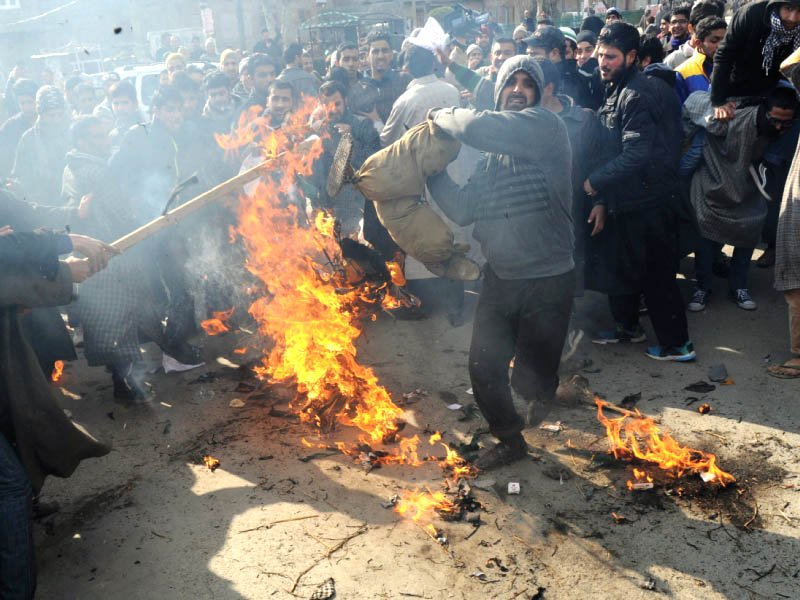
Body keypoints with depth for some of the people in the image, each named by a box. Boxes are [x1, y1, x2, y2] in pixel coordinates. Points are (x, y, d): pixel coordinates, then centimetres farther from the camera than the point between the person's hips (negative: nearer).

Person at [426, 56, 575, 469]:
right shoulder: (492, 154, 11)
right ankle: (510, 439, 34)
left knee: (530, 377, 2)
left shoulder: (546, 126, -11)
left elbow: (479, 127, -26)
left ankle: (542, 390, 41)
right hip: (500, 277, 6)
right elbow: (463, 209, 6)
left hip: (547, 280, -6)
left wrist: (442, 117, -7)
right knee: (484, 368, 8)